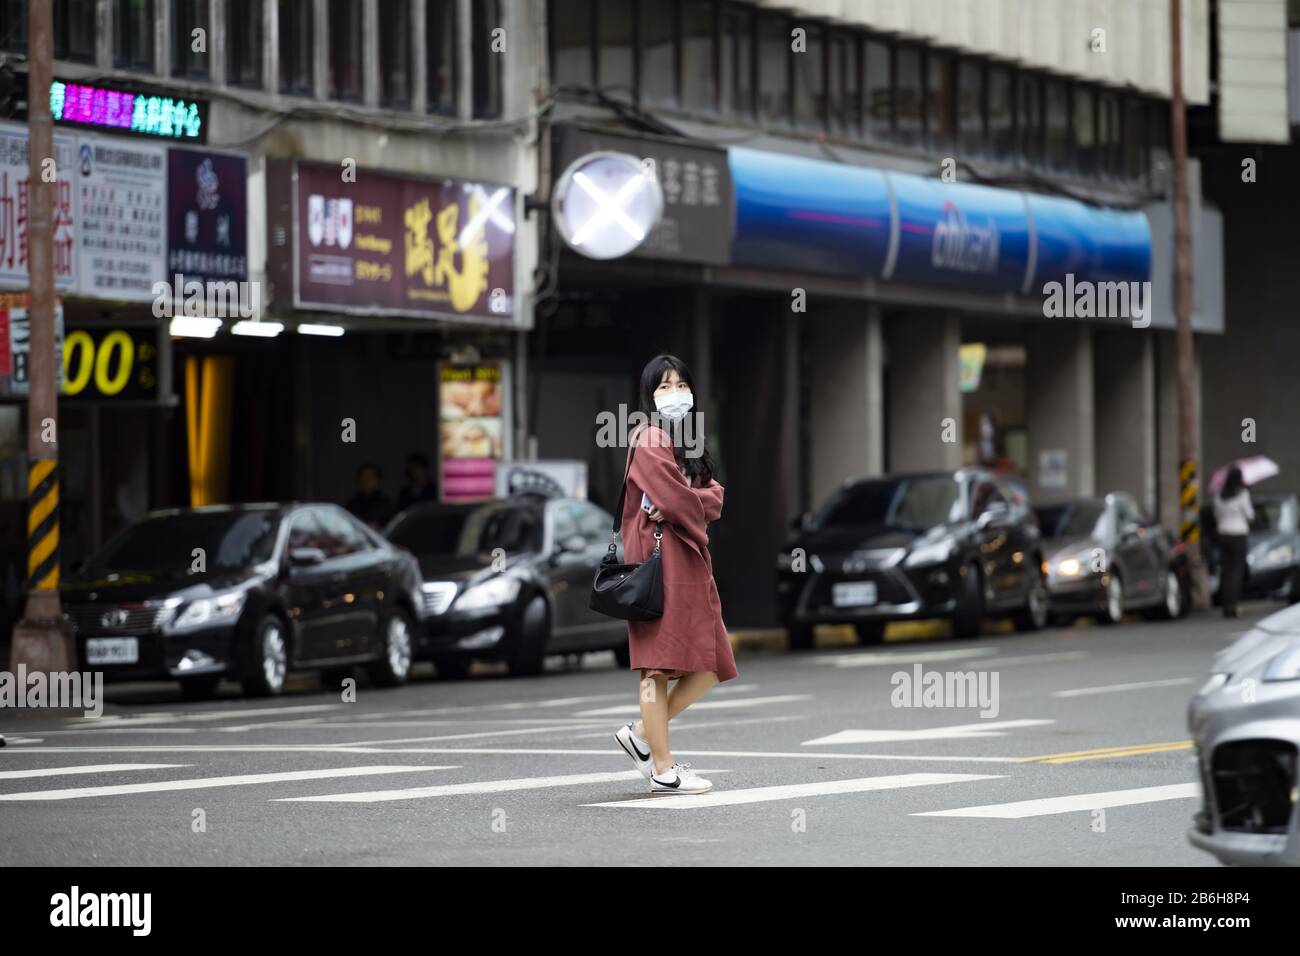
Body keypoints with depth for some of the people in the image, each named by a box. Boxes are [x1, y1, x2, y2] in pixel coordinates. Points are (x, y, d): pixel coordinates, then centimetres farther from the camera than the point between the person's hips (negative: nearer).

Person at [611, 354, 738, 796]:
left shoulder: (688, 440, 21)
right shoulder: (650, 440, -8)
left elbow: (714, 495, 8)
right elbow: (676, 499, -18)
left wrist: (682, 506, -9)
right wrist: (694, 514, 1)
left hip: (691, 560, 10)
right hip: (662, 556, -10)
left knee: (710, 665, 7)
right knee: (659, 663, -7)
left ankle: (643, 734, 17)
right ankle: (663, 770, -5)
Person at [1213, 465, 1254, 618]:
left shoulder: (1220, 495, 4)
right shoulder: (1242, 494, -10)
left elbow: (1217, 515, 11)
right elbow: (1249, 515, -5)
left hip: (1223, 535, 5)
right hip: (1238, 535, -5)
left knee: (1225, 570, 7)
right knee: (1237, 570, -2)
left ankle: (1226, 606, 6)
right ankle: (1232, 606, -9)